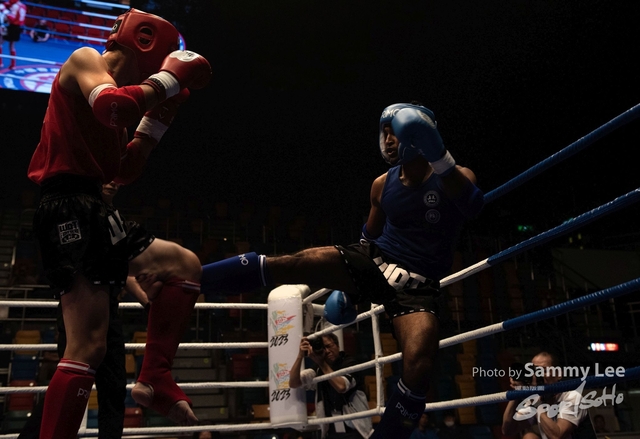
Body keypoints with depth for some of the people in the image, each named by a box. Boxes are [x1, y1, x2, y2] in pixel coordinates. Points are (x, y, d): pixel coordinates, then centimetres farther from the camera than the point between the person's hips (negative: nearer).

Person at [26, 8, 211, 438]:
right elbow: (112, 107, -25)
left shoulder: (109, 81, 26)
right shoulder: (85, 60, 1)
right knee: (89, 344, -15)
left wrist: (160, 115, 21)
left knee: (185, 265, 12)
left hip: (89, 212, 10)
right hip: (71, 209, -10)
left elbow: (124, 172, 22)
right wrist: (170, 80, -11)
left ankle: (154, 379, 7)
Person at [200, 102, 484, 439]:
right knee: (294, 264, -18)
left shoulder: (455, 177, -7)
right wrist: (347, 284, 21)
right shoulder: (382, 185, 5)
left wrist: (438, 157, -45)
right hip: (373, 260, 3)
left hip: (417, 285, -2)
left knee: (420, 362, -29)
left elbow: (473, 207, -31)